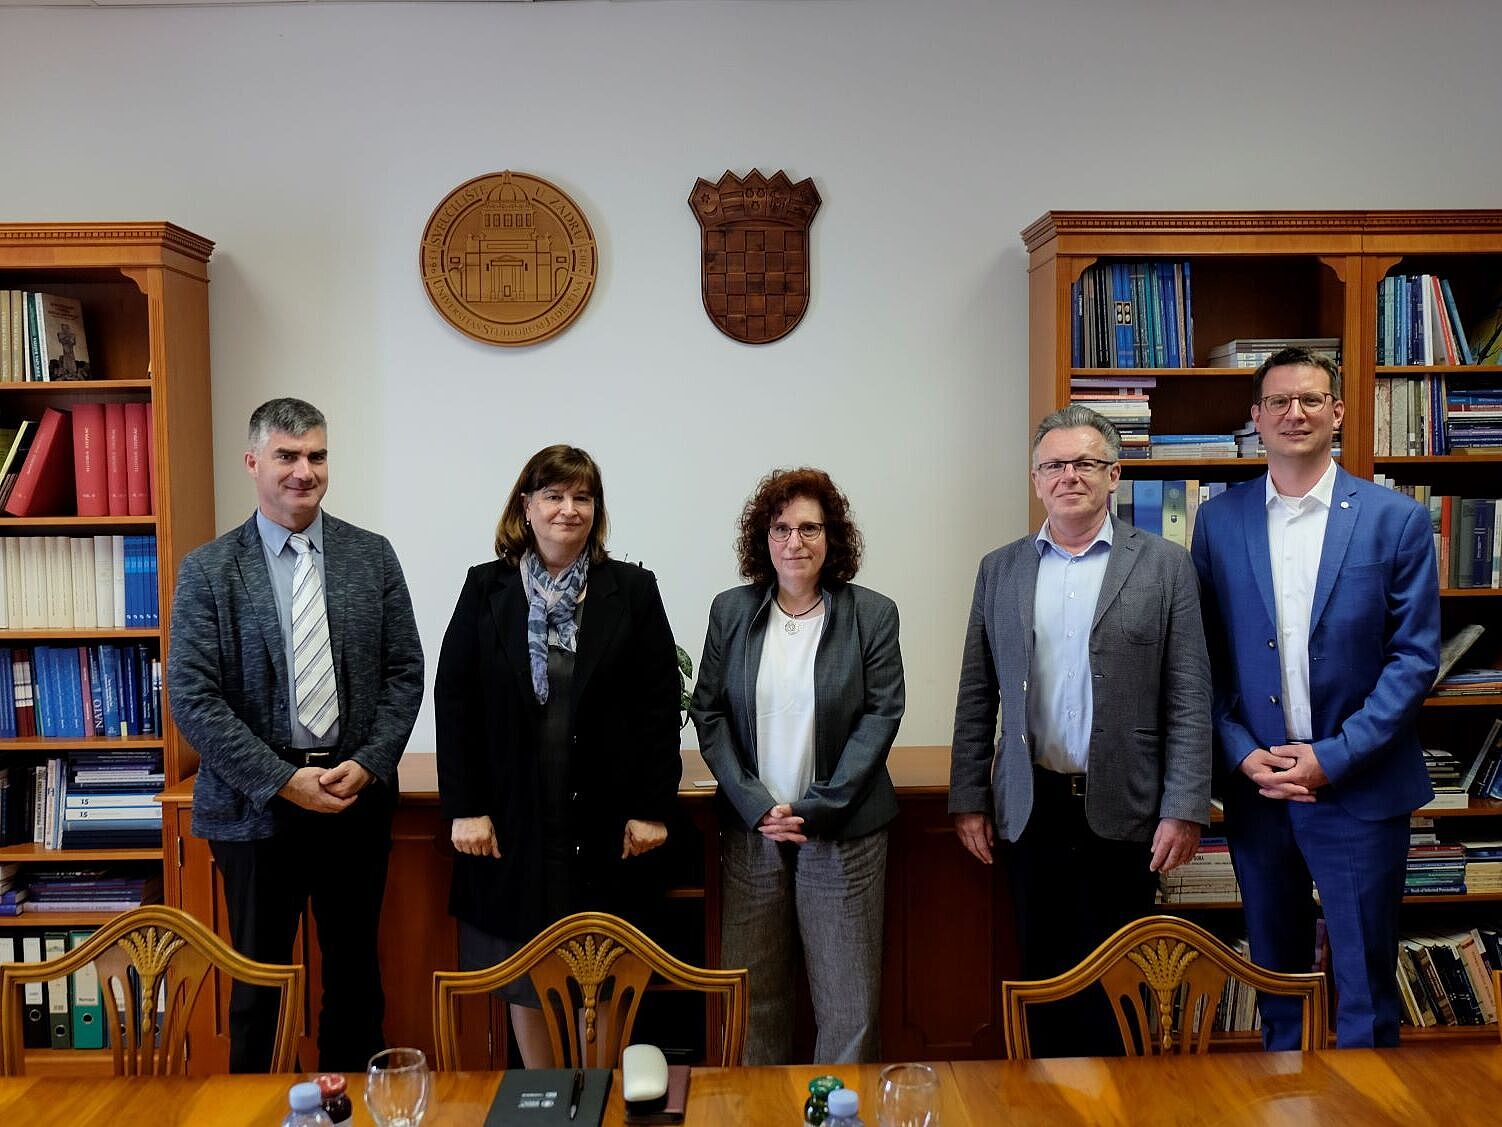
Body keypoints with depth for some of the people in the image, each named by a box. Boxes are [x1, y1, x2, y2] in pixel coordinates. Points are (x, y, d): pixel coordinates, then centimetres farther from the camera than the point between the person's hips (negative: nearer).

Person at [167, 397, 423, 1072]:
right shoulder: (207, 570, -2)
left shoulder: (373, 557, 4)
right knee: (258, 977, 10)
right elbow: (192, 697, -7)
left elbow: (405, 673, 4)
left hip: (358, 796, 2)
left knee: (355, 971, 14)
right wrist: (283, 781, -14)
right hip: (256, 805, -2)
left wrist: (369, 765, -10)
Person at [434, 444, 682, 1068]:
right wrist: (463, 807, -5)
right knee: (523, 979, 11)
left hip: (604, 826, -1)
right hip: (513, 823, 1)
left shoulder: (632, 591, 2)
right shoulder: (486, 589, 3)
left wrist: (652, 808, -5)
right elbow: (453, 702, 1)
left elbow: (660, 705, 0)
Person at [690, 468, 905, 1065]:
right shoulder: (730, 611, 5)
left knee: (849, 1002, 3)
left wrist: (813, 809, -12)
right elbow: (708, 712, 3)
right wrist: (757, 806, -8)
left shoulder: (872, 614, -1)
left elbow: (880, 716, -5)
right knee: (752, 997, 9)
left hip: (841, 832, -2)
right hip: (751, 830, 2)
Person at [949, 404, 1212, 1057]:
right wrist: (968, 800, 5)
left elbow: (1188, 701, -3)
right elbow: (976, 699, 8)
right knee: (1042, 970, 11)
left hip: (1122, 810, -2)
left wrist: (1184, 809, -8)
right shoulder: (1000, 570, 7)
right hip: (1030, 807, 2)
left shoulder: (1164, 566, 0)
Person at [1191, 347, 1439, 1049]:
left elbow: (1416, 655, -5)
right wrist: (1243, 754, -8)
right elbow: (1205, 656, 4)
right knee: (1275, 975, 16)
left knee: (1364, 988, 6)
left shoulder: (1397, 520, -3)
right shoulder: (1218, 521, 3)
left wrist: (1332, 757, -13)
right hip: (1254, 783, 2)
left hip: (1360, 787, -2)